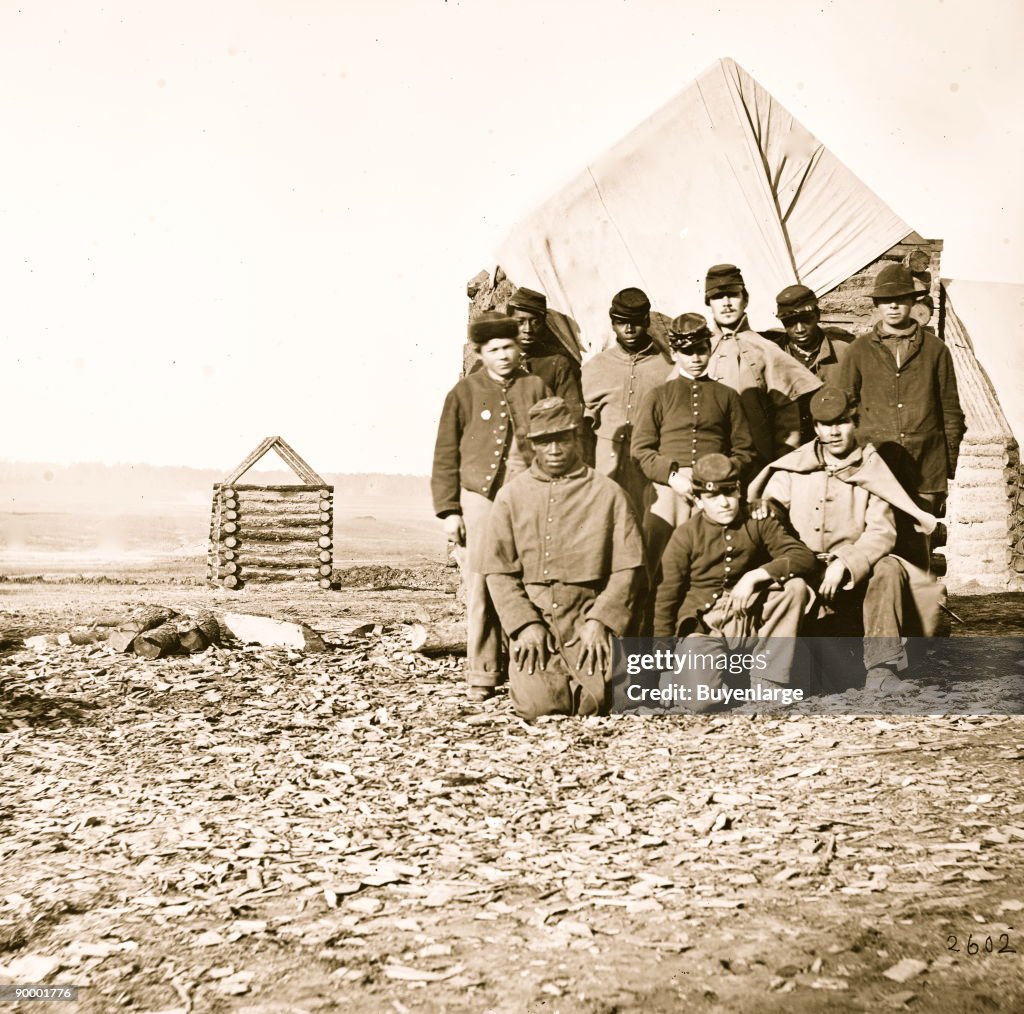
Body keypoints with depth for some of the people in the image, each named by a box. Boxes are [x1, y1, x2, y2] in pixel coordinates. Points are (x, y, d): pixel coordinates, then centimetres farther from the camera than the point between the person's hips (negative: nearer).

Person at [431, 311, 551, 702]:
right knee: (481, 589, -1)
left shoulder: (536, 388, 9)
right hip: (480, 498, -1)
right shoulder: (464, 392, 4)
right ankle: (482, 674, 8)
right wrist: (449, 511, 0)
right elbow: (446, 456, 5)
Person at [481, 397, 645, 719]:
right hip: (531, 616, 1)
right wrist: (525, 624, -9)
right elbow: (498, 571, 3)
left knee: (593, 700, -18)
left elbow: (628, 568, 1)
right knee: (537, 703, -19)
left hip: (588, 614, 0)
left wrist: (598, 621, -10)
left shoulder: (607, 493, 4)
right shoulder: (511, 496, 7)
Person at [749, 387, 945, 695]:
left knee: (888, 568, -30)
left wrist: (844, 563, -23)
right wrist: (761, 505, -19)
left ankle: (881, 668, -25)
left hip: (855, 574, 0)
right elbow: (767, 505, 7)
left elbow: (881, 532, -6)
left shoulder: (871, 470, 3)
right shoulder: (793, 467, 7)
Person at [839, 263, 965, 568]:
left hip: (925, 473, 0)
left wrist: (949, 471, 8)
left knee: (916, 553, 1)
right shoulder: (859, 351, 8)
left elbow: (951, 412, 11)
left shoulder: (935, 350, 9)